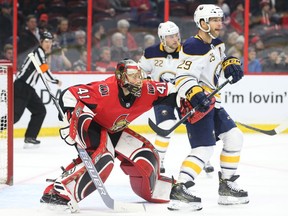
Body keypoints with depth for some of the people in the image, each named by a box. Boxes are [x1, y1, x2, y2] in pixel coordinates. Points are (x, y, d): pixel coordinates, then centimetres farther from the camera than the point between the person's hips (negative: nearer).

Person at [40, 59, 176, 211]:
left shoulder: (145, 90, -15)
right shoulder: (105, 90, -33)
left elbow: (169, 91, 2)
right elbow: (69, 95, -33)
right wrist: (73, 121, -40)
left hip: (114, 131, 8)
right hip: (90, 127, -8)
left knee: (146, 154, 2)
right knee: (102, 158, -34)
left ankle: (154, 192, 34)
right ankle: (57, 192, -37)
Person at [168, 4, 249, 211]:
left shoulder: (217, 44, 10)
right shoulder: (194, 48, -19)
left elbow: (223, 57, 27)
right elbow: (183, 79, -25)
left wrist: (231, 63, 3)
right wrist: (196, 96, -41)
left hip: (212, 102, 10)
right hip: (196, 104, -10)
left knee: (234, 137, 13)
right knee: (204, 148, -20)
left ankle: (227, 186, 21)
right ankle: (179, 191, -25)